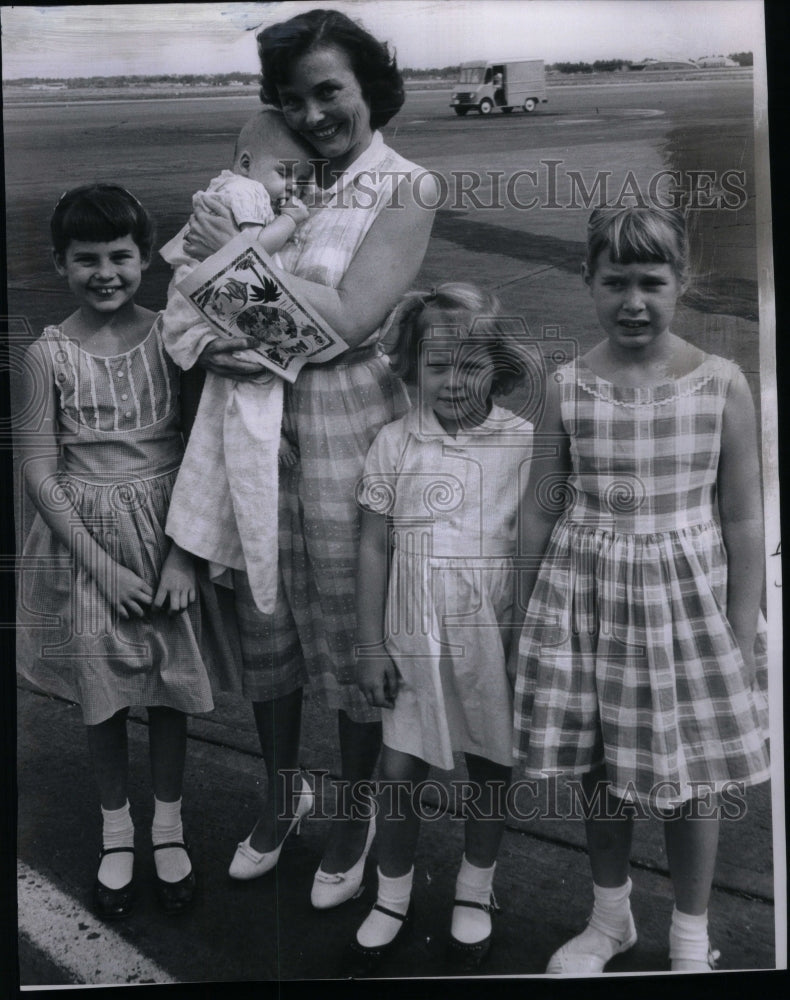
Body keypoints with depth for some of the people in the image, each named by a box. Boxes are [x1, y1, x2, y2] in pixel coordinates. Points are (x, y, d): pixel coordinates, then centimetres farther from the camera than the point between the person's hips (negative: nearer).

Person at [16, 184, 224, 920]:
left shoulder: (170, 338, -5)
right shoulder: (49, 355, -8)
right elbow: (40, 472, -8)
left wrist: (183, 554, -11)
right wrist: (103, 566, -12)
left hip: (167, 532, 1)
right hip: (83, 538, 0)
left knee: (169, 685, 11)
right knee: (100, 692, 12)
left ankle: (168, 824, 34)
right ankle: (117, 831, 35)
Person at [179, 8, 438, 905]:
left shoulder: (405, 186, -3)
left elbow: (349, 319, -15)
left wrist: (239, 253, -11)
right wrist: (210, 340, -15)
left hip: (346, 429, -4)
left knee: (350, 625, 7)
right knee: (262, 617, 15)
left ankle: (355, 814, 31)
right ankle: (282, 788, 40)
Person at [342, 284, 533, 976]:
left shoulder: (523, 441, -5)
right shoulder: (395, 443, -4)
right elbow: (374, 546, 0)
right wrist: (371, 646, -1)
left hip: (495, 639, 0)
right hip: (415, 638, 0)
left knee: (493, 771, 14)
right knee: (398, 775, 5)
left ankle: (475, 892, 40)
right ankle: (393, 899, 31)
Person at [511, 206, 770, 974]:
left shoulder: (721, 384, -7)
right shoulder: (567, 387, -3)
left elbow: (744, 521, -3)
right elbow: (540, 511, 2)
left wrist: (742, 636, -4)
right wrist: (532, 614, 2)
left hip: (686, 595, -1)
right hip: (585, 596, 2)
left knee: (689, 778, 11)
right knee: (598, 767, 15)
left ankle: (691, 938, 37)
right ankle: (609, 919, 41)